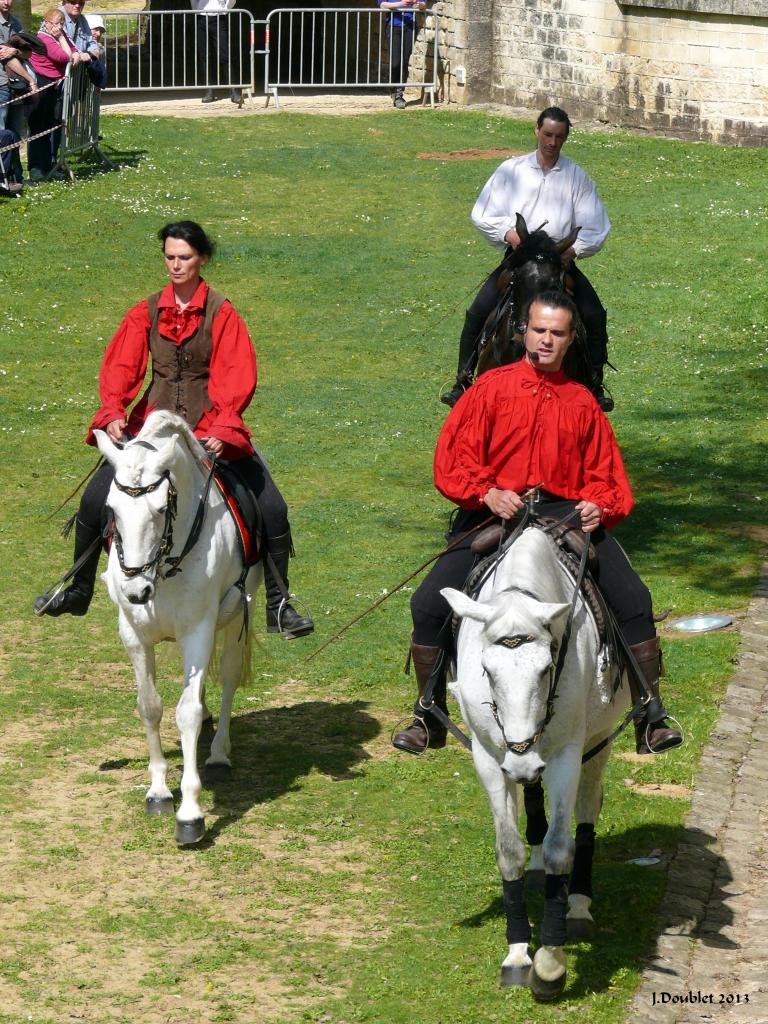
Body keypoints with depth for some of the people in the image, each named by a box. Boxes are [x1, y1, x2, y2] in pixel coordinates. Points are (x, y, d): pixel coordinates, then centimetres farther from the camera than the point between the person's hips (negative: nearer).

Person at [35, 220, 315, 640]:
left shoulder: (221, 313, -5)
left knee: (271, 509, -12)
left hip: (211, 430, -2)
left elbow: (238, 379, -12)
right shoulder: (145, 313, 4)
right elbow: (119, 368, -3)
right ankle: (79, 591, 20)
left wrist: (222, 429, -26)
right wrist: (113, 413, -22)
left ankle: (278, 606, 1)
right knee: (93, 502, -2)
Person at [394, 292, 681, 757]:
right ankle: (430, 717, 2)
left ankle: (651, 715, -7)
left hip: (569, 513, 1)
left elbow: (605, 475, 17)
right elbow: (453, 460, 4)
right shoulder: (492, 387, 10)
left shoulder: (583, 403, 17)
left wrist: (600, 506, -6)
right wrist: (487, 493, -15)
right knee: (430, 604, -17)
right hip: (495, 510, -1)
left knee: (634, 601, -17)